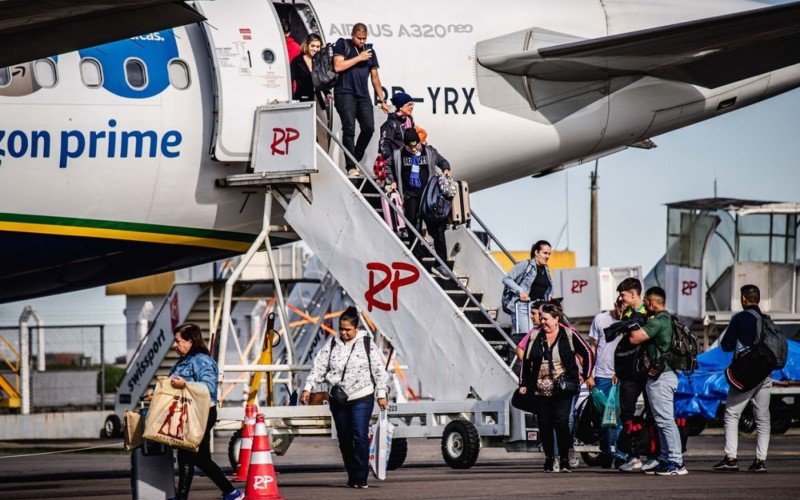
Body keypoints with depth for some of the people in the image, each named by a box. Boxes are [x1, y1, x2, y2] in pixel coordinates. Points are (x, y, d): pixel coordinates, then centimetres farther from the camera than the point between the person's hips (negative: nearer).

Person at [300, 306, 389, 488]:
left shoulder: (366, 344, -1)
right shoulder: (332, 344, 6)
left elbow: (378, 370, 3)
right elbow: (319, 366, 4)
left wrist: (381, 395, 1)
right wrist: (308, 388, -4)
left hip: (361, 398, -4)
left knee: (360, 436, -13)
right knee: (344, 439, 9)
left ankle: (360, 478, -12)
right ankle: (351, 476, 20)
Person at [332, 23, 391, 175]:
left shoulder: (369, 50, 18)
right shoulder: (342, 45, 5)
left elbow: (375, 77, 21)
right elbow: (338, 67, -9)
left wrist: (382, 100, 18)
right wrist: (359, 58, -6)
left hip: (363, 94, 5)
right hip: (345, 93, -5)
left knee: (369, 127, -7)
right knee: (349, 129, -11)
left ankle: (356, 161, 7)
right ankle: (351, 167, -12)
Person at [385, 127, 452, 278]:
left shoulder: (430, 152, 2)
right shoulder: (399, 155, 1)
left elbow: (442, 161, 19)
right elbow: (388, 165, 17)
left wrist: (446, 169, 0)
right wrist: (392, 181, 6)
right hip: (411, 196, 0)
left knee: (437, 229, -3)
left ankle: (441, 265, 3)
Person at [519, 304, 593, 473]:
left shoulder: (569, 336, 1)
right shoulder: (535, 337, 9)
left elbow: (587, 353, 8)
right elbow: (526, 361, 16)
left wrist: (585, 375, 3)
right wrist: (524, 384, 13)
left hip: (563, 389, -4)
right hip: (541, 390, 4)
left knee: (561, 422, -14)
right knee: (544, 425, 4)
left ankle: (564, 459, -7)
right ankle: (549, 458, 17)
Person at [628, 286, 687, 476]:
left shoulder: (657, 321, -16)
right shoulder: (669, 320, 16)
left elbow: (635, 338, -20)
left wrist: (632, 327, -1)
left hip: (659, 377, -10)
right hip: (669, 374, 10)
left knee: (665, 420, -10)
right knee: (664, 420, 15)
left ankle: (676, 463, -13)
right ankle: (666, 459, 19)